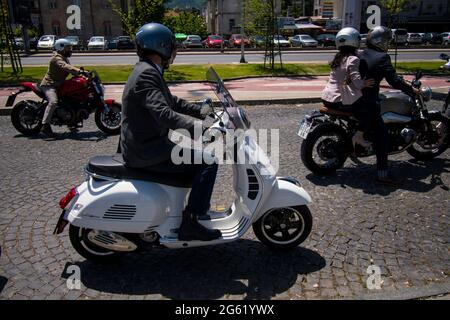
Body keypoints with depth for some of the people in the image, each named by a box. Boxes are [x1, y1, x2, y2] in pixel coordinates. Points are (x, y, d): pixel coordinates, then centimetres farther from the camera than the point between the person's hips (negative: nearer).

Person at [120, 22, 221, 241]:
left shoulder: (149, 71, 14)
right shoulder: (146, 74, -19)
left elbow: (171, 102, 23)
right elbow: (163, 113, -33)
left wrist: (200, 111, 13)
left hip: (147, 144, 11)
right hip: (146, 152, -11)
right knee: (208, 161, -14)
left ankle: (199, 204, 33)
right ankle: (190, 224, -11)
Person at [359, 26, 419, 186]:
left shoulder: (361, 55, 11)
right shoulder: (382, 57, -10)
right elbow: (394, 80, -15)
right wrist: (411, 90, -1)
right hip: (368, 102, -8)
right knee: (382, 135, -5)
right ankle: (382, 173, -6)